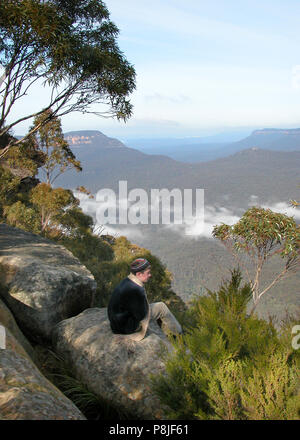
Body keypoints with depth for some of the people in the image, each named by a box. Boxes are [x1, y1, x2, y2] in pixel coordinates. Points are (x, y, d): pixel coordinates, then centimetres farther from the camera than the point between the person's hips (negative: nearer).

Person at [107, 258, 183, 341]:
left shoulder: (127, 281, 0)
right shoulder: (135, 290, -32)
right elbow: (141, 315, -21)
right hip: (125, 327, -9)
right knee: (161, 308, -2)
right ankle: (178, 333, 18)